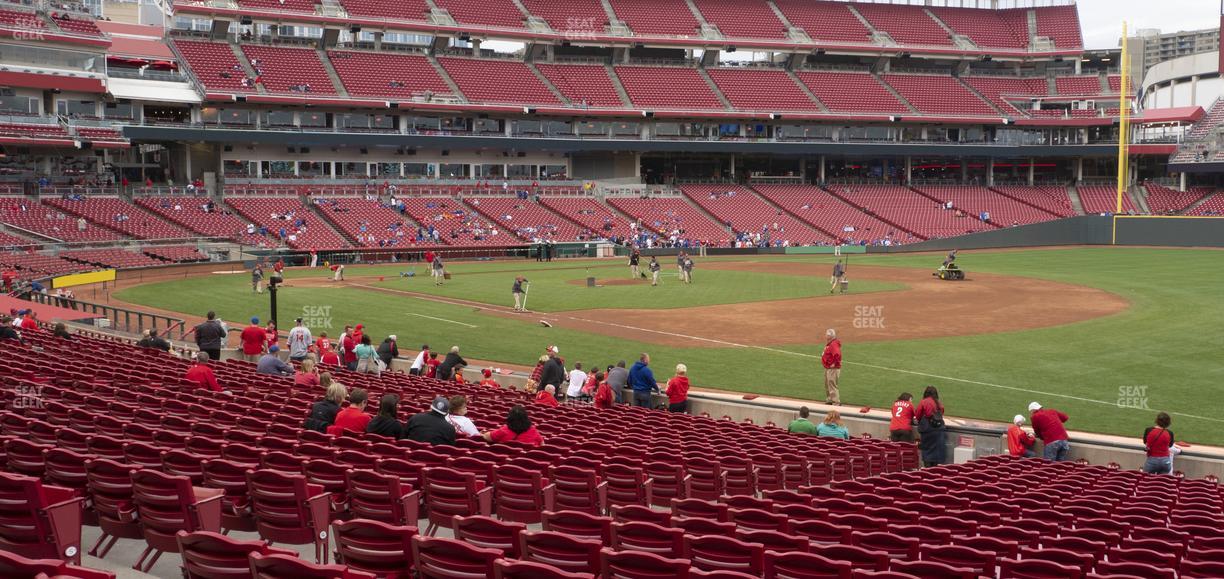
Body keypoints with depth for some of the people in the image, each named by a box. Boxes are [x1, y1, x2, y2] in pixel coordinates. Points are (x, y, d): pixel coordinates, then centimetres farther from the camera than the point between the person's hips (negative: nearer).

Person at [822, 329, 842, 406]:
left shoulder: (834, 344, -22)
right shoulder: (829, 344, 12)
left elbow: (837, 355, -35)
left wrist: (834, 364, -26)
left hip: (833, 369, -11)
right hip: (828, 368, 11)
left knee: (832, 385, -9)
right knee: (827, 385, 21)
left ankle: (836, 402, -5)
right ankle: (829, 400, 32)